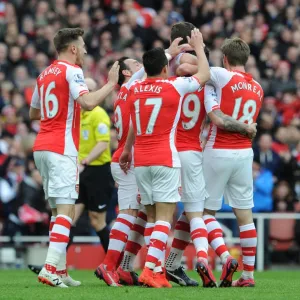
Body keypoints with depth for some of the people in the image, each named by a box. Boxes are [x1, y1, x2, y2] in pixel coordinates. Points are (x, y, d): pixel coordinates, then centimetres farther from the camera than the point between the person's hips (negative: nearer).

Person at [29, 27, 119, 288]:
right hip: (61, 149, -9)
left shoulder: (45, 74, 17)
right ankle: (50, 268, -24)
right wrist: (111, 84, -12)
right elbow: (88, 102, -23)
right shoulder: (71, 71, -7)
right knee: (66, 209, -12)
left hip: (42, 147, 9)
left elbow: (33, 113, 27)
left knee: (58, 209, 13)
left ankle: (60, 269, 13)